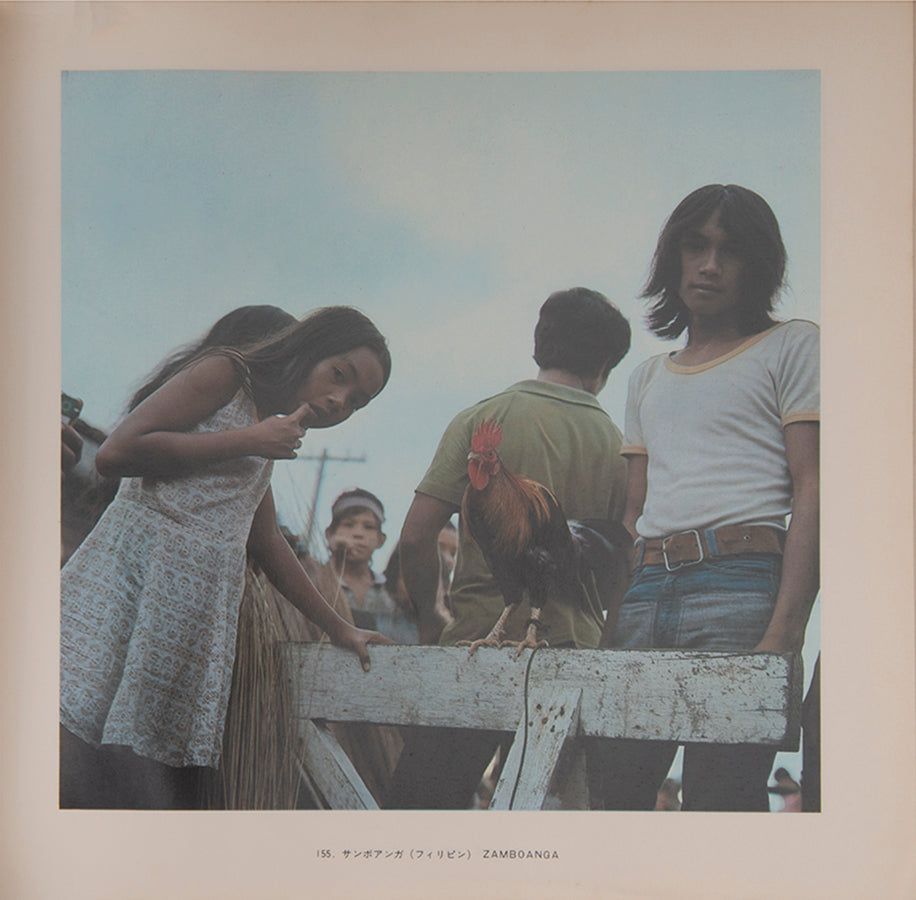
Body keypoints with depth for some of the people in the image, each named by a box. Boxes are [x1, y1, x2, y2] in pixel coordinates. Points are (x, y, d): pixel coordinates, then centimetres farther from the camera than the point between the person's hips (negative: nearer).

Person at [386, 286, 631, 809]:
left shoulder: (483, 420, 1)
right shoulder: (619, 446, 8)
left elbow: (416, 537, -4)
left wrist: (430, 620, 10)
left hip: (479, 643, -3)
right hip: (572, 655, 3)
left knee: (423, 803, -1)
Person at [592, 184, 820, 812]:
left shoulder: (791, 347, 10)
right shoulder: (649, 379, 27)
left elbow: (810, 492, -1)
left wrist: (785, 630, -13)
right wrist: (614, 625, 11)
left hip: (742, 581, -5)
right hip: (647, 590, 5)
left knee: (718, 798, -12)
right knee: (608, 790, -3)